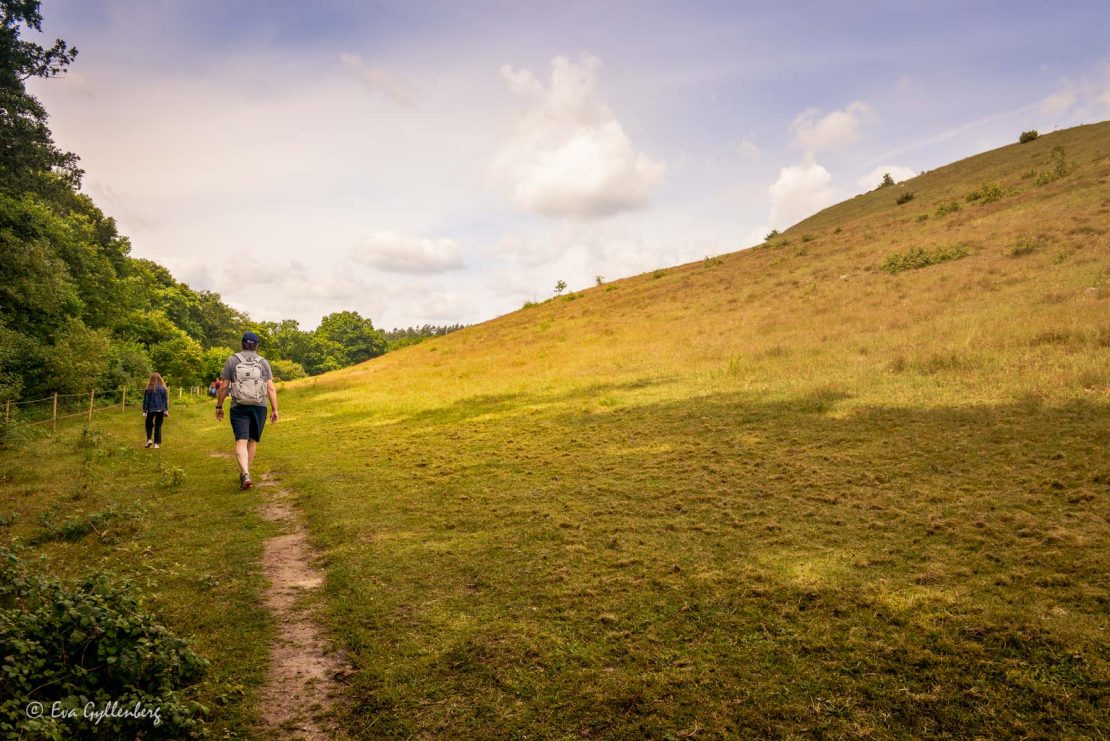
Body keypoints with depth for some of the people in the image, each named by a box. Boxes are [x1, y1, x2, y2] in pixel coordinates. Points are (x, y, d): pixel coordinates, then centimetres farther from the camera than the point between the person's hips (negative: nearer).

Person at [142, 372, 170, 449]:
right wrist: (166, 410, 9)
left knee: (148, 424, 19)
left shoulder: (149, 389, -6)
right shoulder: (163, 388, -1)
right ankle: (157, 443, 5)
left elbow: (145, 400, -2)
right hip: (160, 410, 1)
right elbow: (165, 400, 3)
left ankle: (149, 439, 4)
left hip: (151, 409, -1)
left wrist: (144, 411, 3)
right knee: (158, 426, 7)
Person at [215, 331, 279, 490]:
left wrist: (219, 407, 8)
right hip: (259, 407, 1)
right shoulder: (263, 362, 2)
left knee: (241, 441, -8)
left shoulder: (232, 361, 1)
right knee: (252, 440, 16)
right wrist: (274, 409, 0)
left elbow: (223, 387, -2)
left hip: (239, 407, -1)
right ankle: (245, 473, 25)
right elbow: (271, 388, -4)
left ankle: (245, 474, -26)